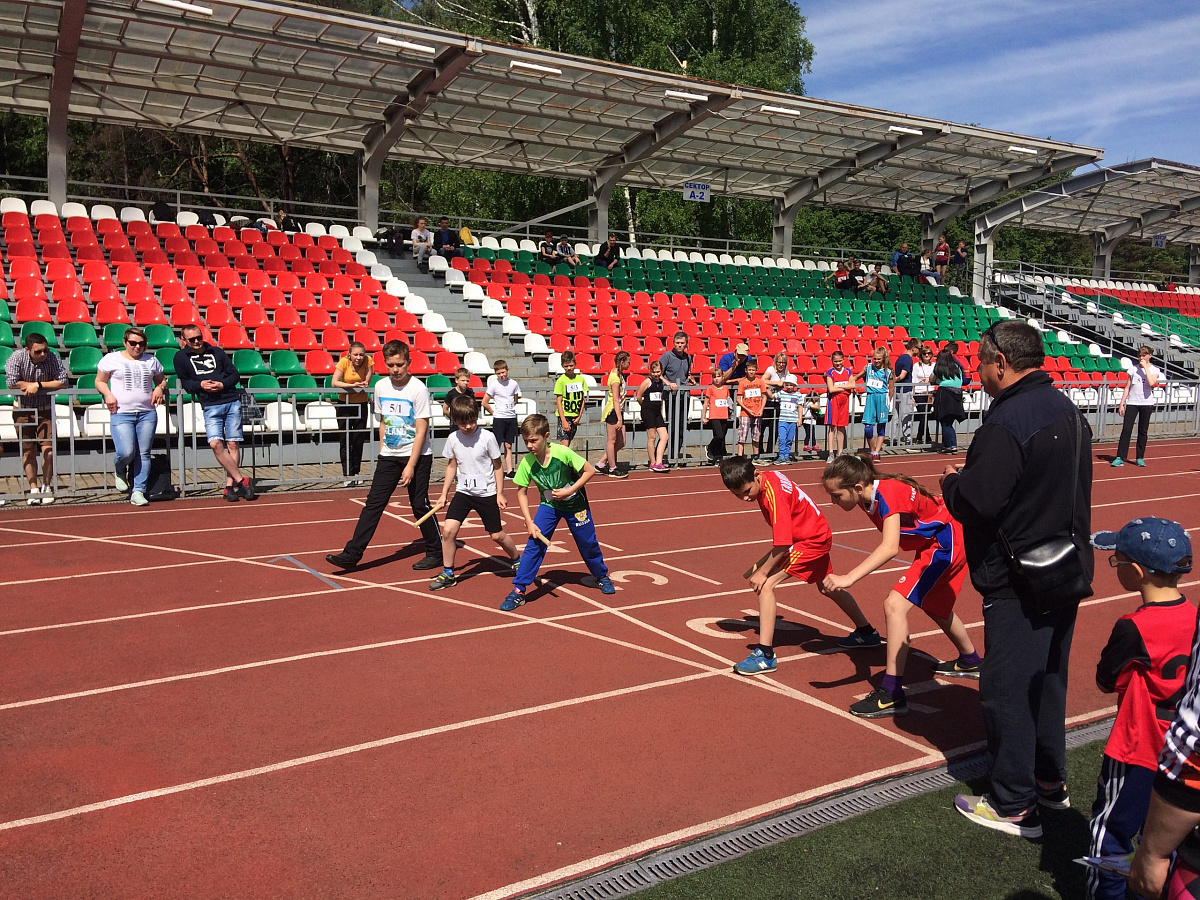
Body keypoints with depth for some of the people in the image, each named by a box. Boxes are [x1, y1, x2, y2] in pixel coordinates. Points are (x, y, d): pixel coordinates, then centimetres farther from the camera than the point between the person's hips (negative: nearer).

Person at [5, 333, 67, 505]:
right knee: (28, 451, 5)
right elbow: (11, 382, -18)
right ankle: (34, 489, 15)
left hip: (46, 410, 0)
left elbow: (63, 382, -15)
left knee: (49, 450, -5)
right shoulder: (18, 357, -13)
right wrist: (32, 385, -12)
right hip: (23, 410, 0)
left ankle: (46, 486, 14)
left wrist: (38, 385, -19)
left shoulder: (53, 358, -12)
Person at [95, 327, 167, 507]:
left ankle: (138, 492, 5)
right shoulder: (111, 359, 8)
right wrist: (108, 394, -5)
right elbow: (100, 381, 13)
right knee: (126, 452, -16)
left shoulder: (151, 360, 16)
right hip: (121, 413, -3)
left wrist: (160, 388, 4)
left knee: (143, 453, -2)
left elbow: (161, 379, 26)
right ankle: (119, 471, 20)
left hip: (147, 413, 3)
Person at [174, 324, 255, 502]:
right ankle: (241, 480, -12)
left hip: (232, 402, 1)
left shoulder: (217, 352, 13)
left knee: (233, 444, -3)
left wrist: (222, 384, -8)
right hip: (210, 406, -1)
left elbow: (234, 374, 11)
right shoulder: (181, 357, 10)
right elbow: (184, 383, 8)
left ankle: (229, 486, 2)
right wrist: (200, 385, -11)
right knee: (215, 444, -18)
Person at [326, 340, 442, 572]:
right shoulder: (381, 387, 3)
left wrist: (410, 466, -17)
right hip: (389, 455, 5)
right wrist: (382, 452, 11)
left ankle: (436, 553, 16)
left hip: (418, 456, -5)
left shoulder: (418, 389, -14)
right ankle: (352, 554, 1)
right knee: (373, 503, 1)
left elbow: (421, 431, -15)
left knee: (420, 505, 0)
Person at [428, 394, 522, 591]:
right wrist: (444, 494, 9)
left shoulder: (487, 437, -11)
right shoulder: (453, 439, -2)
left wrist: (500, 493, -3)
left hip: (487, 493, -3)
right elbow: (452, 466, 10)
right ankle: (447, 573, 3)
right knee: (448, 530, -12)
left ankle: (517, 560, 32)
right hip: (463, 492, 3)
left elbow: (497, 466, -3)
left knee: (497, 535, 4)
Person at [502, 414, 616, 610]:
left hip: (576, 504, -1)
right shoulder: (527, 462, -20)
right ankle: (518, 590, -7)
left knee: (588, 543, 11)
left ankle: (602, 576, 39)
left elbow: (590, 470, -18)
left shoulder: (563, 452, -28)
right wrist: (529, 522, -15)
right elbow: (521, 492, -8)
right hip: (549, 506, 1)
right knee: (534, 543, -13)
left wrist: (569, 491, -24)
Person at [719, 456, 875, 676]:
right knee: (827, 588, 30)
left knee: (765, 584, -19)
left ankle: (766, 654, -16)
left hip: (812, 540, -10)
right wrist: (765, 562, 11)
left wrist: (763, 571, -22)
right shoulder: (768, 478, -4)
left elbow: (783, 543, -31)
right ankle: (866, 632, 52)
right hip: (819, 533, 10)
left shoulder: (772, 493, -30)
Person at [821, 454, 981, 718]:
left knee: (895, 605, -21)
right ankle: (969, 662, 56)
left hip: (946, 543, -10)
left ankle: (892, 695, -18)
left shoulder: (887, 494, -33)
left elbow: (890, 547, -46)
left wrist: (848, 578, -53)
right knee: (934, 605, 29)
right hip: (930, 543, 10)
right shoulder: (867, 496, -8)